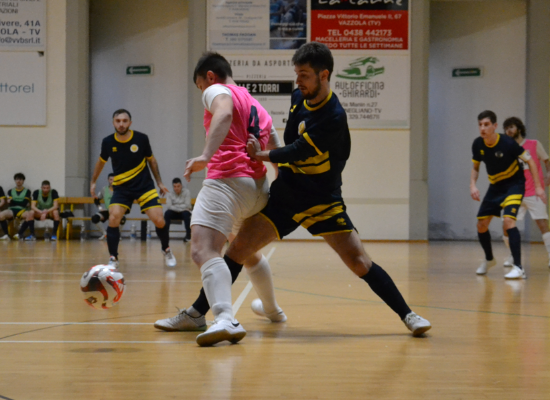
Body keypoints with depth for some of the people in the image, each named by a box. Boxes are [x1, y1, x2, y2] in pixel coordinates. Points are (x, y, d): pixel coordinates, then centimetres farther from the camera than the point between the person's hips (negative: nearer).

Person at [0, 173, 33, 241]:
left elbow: (25, 203, 0)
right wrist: (20, 203, -4)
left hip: (22, 210, -2)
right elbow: (9, 203, 6)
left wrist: (13, 201, 4)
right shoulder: (10, 191, 20)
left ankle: (20, 234, -31)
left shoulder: (27, 191, 12)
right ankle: (6, 235, -29)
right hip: (12, 209, 2)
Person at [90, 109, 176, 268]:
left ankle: (166, 250, 20)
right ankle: (113, 258, -5)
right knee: (113, 219, -19)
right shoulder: (108, 142, -8)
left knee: (159, 220, -9)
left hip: (144, 186, -1)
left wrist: (159, 182, 5)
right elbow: (101, 161, 13)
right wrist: (93, 182, 16)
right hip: (121, 188, 1)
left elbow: (151, 160, 4)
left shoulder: (141, 139, -12)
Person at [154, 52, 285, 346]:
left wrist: (206, 155, -33)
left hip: (227, 180, -9)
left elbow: (224, 113, -20)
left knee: (203, 250, -24)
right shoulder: (259, 109, 28)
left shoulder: (217, 91, 5)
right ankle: (272, 311, 50)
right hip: (258, 187, 9)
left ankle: (226, 320, -46)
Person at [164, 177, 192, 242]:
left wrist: (175, 206, -16)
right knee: (167, 213, -27)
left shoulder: (186, 192, -11)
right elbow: (170, 206, -15)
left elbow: (187, 206, -18)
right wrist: (180, 207, -23)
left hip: (184, 212, -2)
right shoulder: (170, 195, -5)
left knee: (186, 213, -36)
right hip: (175, 213, 2)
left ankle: (188, 235, -26)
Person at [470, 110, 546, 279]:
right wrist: (472, 185, -11)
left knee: (508, 221, -26)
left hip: (514, 184, -6)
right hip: (495, 186, 6)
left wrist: (538, 186, -16)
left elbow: (529, 160, -14)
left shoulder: (507, 143, -25)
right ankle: (489, 259, 34)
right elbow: (475, 167, 8)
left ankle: (518, 268, -26)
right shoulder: (478, 144, -9)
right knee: (481, 224, 6)